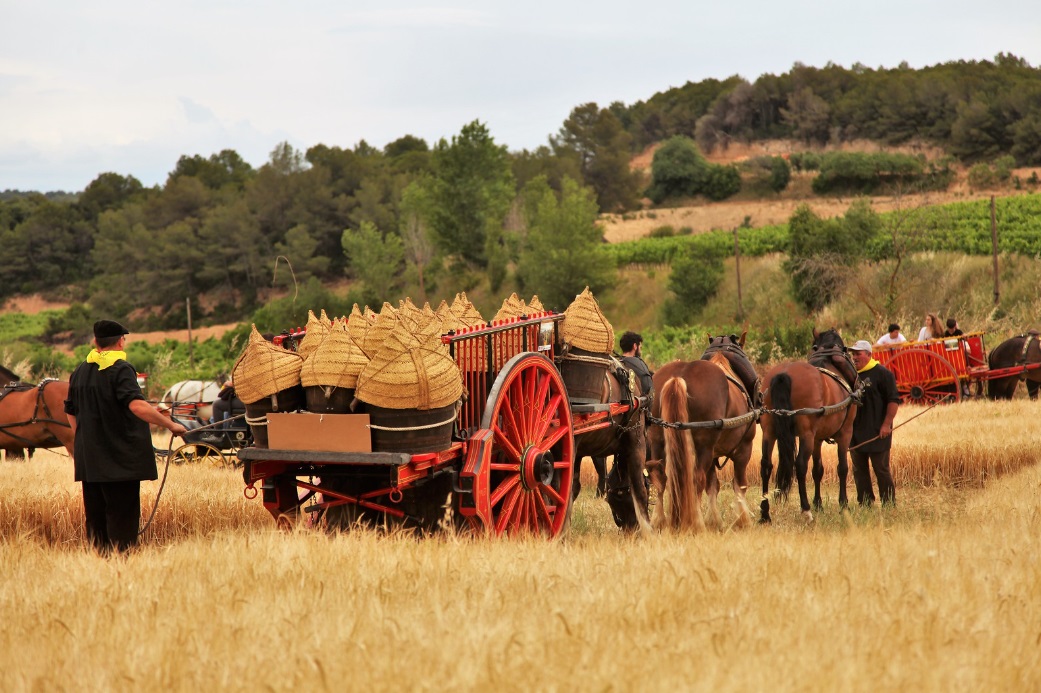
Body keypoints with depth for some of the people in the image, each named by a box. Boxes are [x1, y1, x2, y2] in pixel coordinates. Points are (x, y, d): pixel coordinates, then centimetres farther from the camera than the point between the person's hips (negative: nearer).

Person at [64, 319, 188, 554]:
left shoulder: (79, 372, 11)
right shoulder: (121, 369, -11)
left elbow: (71, 413, 18)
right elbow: (137, 405, -26)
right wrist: (170, 424, -21)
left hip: (89, 461, 7)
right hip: (120, 459, -7)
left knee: (96, 517, 10)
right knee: (122, 516, -4)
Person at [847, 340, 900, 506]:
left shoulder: (882, 373, -7)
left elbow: (893, 400, -10)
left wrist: (887, 424, -16)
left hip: (877, 432, -6)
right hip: (855, 432, 6)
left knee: (881, 469, -2)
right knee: (859, 470, 9)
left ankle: (889, 505, 4)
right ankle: (864, 504, 16)